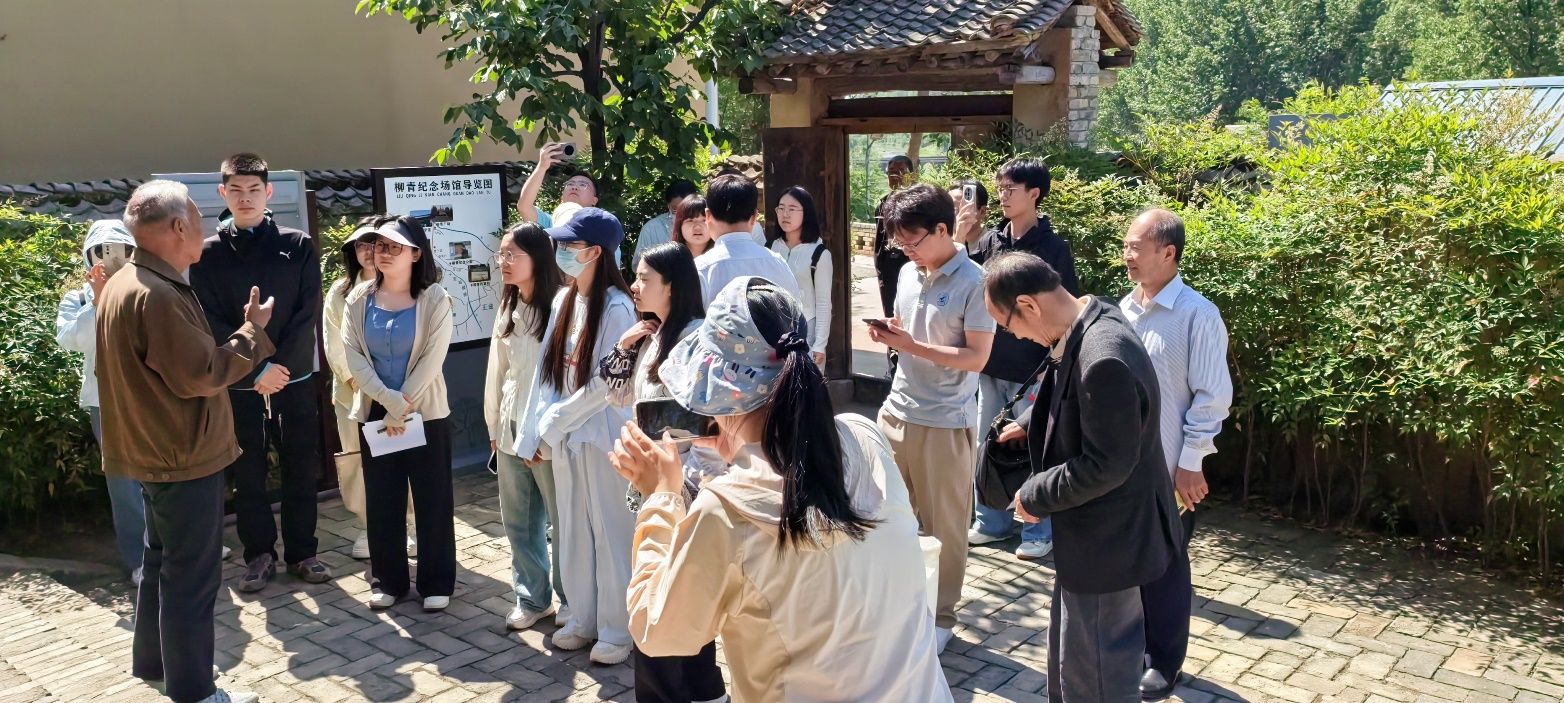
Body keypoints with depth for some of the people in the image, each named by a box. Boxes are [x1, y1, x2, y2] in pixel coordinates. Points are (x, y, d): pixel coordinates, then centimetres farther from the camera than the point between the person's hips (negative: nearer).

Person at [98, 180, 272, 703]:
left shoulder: (123, 284, 8)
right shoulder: (157, 294, -25)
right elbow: (202, 374, -25)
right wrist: (253, 331, -14)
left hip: (157, 451, 11)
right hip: (184, 455, -11)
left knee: (162, 560, 23)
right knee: (192, 576, 0)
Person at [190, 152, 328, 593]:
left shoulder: (299, 246, 2)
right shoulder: (208, 254, 2)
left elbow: (308, 315, -3)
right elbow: (211, 324, -4)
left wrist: (279, 366, -13)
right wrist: (256, 371, -14)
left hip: (295, 379, 0)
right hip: (238, 385, 0)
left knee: (301, 470, 7)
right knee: (248, 475, 7)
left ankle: (302, 552, 20)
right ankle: (259, 555, 21)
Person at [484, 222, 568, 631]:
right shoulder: (508, 310, 12)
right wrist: (493, 426, 18)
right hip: (511, 430, 8)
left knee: (562, 521, 3)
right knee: (518, 521, 15)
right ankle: (532, 598, 29)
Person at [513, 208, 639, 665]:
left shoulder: (616, 307, -15)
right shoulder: (563, 301, 7)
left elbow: (608, 382, -17)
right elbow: (547, 370, 9)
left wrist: (554, 422, -11)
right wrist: (535, 433, 5)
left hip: (603, 433, -7)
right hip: (563, 436, 7)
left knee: (610, 531, 3)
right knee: (574, 530, 15)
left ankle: (617, 629, 16)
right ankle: (584, 619, 29)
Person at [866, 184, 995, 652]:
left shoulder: (974, 282, -14)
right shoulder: (908, 273, 7)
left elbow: (977, 357, -16)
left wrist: (912, 347, -21)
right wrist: (887, 335, -5)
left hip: (945, 422, -6)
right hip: (896, 412, 6)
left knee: (943, 525, 7)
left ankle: (940, 616, 23)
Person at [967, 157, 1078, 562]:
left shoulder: (1053, 249, -9)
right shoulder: (990, 241, 5)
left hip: (1030, 370, -5)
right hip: (991, 366, 5)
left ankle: (1039, 531, 20)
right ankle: (993, 522, 29)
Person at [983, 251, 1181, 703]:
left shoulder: (1104, 359, -32)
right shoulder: (1090, 321, -1)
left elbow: (1106, 466, -27)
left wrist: (1034, 496, -16)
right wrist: (1031, 424, 13)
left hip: (1106, 538, -10)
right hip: (1096, 528, 10)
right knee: (1070, 657, 26)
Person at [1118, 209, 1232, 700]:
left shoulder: (1197, 315, -14)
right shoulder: (1123, 309, 4)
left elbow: (1212, 397, -13)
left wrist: (1190, 463, -13)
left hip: (1167, 469, -5)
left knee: (1164, 566, 9)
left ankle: (1163, 663, 26)